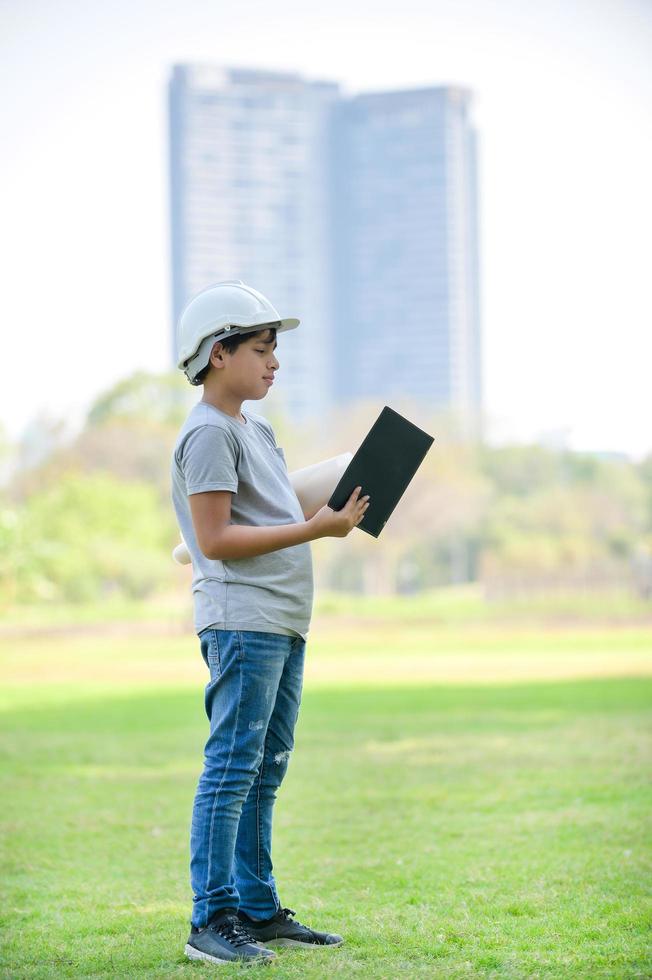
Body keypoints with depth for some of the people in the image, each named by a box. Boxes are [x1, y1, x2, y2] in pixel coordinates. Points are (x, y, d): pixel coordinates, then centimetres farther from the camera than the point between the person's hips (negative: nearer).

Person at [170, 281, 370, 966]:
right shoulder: (209, 433, -10)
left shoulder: (256, 429, 20)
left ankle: (259, 912, 18)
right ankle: (212, 920, -7)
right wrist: (313, 530, -18)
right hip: (241, 620, -10)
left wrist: (337, 516, 7)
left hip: (282, 624, 10)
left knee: (264, 774, 12)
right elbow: (215, 539, -17)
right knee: (232, 771, -9)